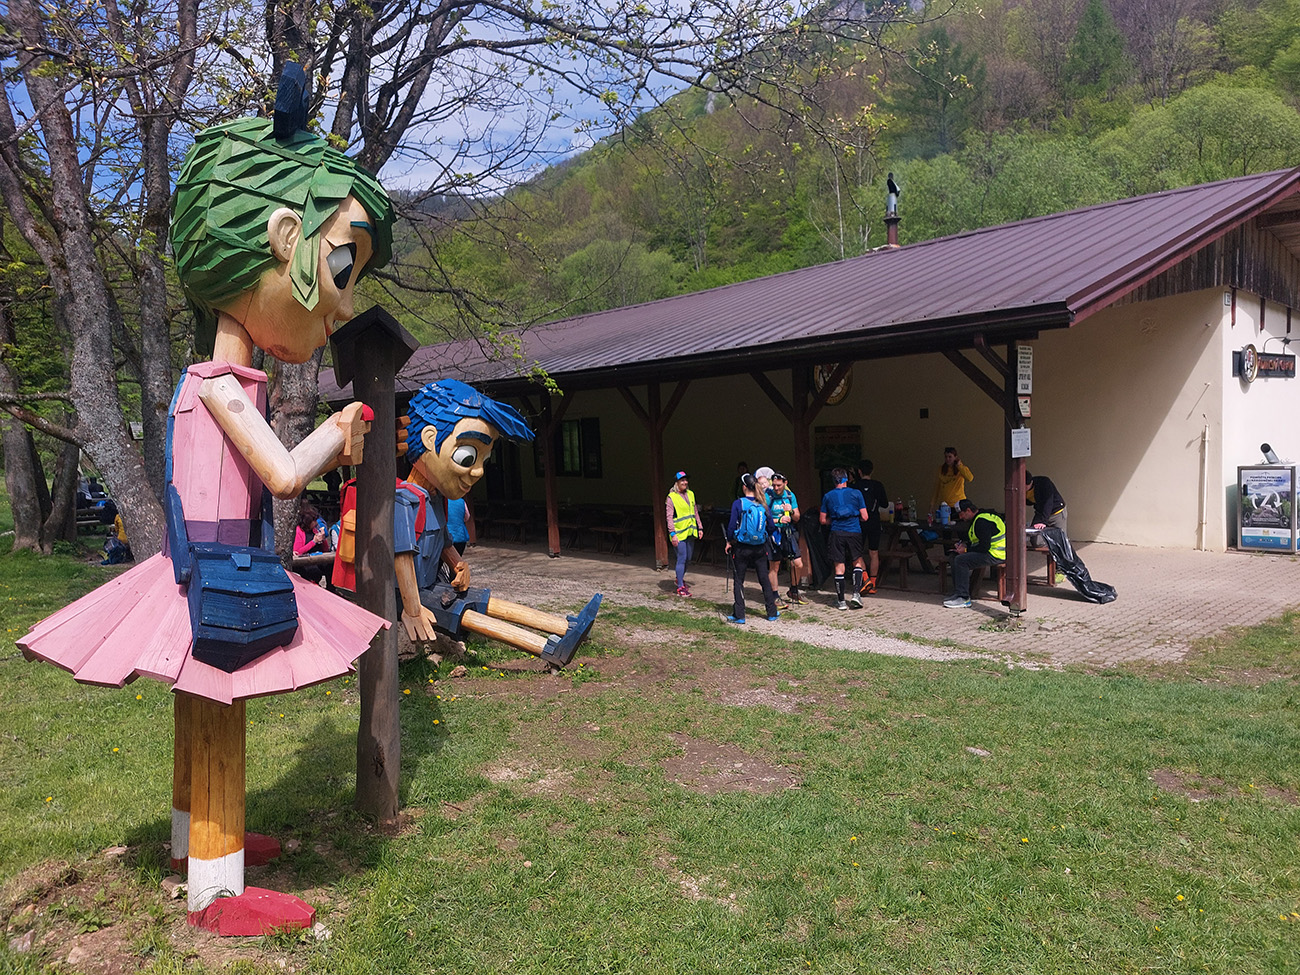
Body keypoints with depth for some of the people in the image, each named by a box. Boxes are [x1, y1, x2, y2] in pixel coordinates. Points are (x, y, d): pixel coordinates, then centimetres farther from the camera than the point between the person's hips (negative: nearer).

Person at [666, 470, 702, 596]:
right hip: (679, 533, -6)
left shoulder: (690, 494, 11)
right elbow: (669, 517, -12)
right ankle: (680, 587, 1)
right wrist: (673, 534, -18)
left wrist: (699, 527, 15)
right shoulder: (671, 497, -9)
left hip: (690, 532, 7)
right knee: (682, 559, -6)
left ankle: (680, 579, 36)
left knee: (688, 558, 14)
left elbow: (695, 512, 18)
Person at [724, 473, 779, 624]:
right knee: (764, 579, 14)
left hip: (741, 548, -3)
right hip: (760, 548, 3)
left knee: (738, 581, 7)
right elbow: (771, 527, 2)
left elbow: (732, 525, -12)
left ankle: (739, 615, 6)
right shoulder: (763, 505, -1)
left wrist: (729, 541, 2)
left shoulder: (738, 503, -12)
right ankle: (772, 613, 21)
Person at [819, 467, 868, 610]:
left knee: (839, 567, 5)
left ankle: (841, 601, 9)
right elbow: (864, 517, 0)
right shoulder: (856, 494, -1)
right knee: (857, 563, 17)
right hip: (854, 532, -1)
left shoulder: (828, 496, 4)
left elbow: (823, 520, 6)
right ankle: (856, 593, 2)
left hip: (837, 534, 1)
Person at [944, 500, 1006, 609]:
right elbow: (974, 541, 24)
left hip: (996, 555, -11)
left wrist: (966, 550, -13)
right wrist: (964, 544, 5)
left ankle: (963, 598, -18)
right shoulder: (977, 519, 15)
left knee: (961, 561, -21)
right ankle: (958, 593, 7)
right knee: (954, 557, 8)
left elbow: (984, 547, -24)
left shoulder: (982, 522, -19)